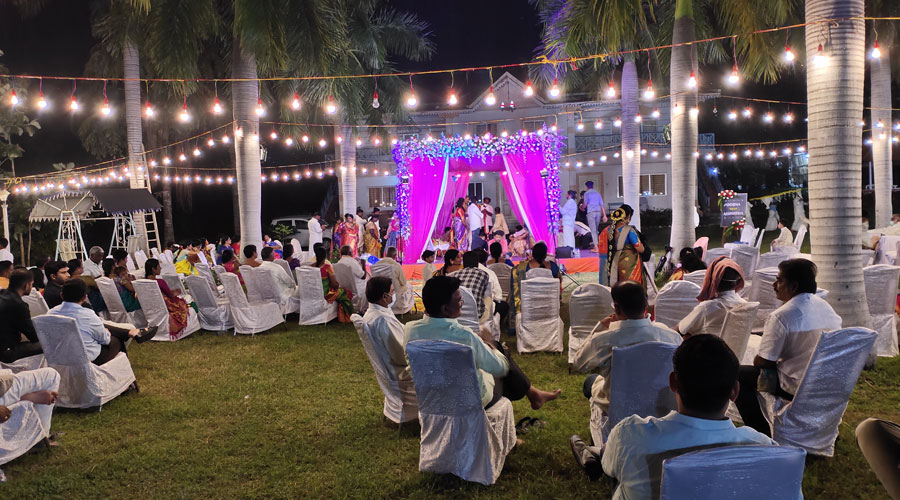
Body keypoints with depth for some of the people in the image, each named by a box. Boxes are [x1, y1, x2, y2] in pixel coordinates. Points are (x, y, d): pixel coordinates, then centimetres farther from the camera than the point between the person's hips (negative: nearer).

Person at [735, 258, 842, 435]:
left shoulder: (781, 316, -23)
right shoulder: (826, 307, 1)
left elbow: (763, 361, -18)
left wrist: (756, 360, 7)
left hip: (796, 388, -8)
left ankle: (762, 433, 9)